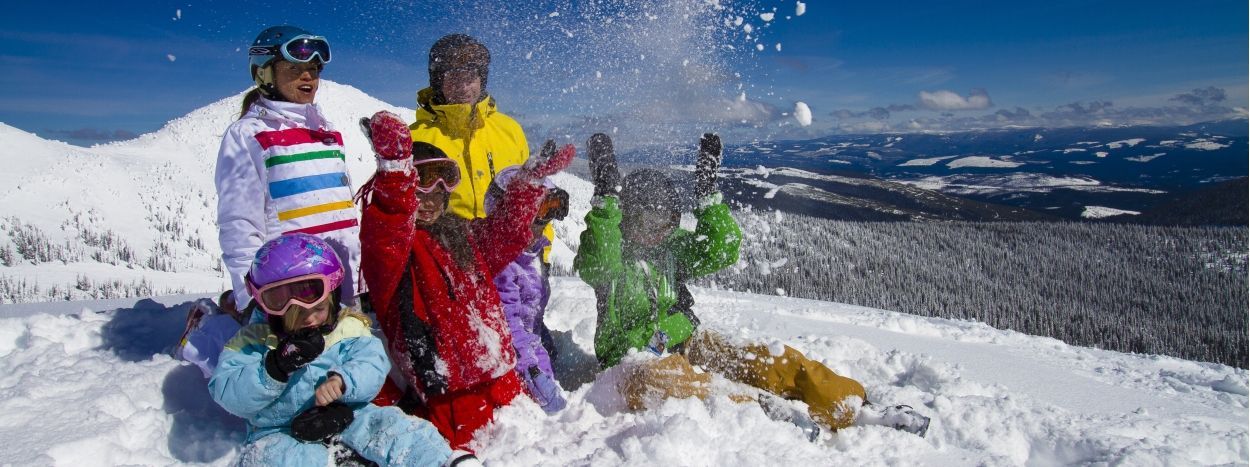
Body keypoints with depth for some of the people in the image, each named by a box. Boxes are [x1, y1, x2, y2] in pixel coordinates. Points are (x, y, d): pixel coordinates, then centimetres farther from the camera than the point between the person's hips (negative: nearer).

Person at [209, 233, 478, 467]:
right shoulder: (253, 343, 0)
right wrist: (274, 367, -27)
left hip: (345, 418, 1)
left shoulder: (349, 328, 1)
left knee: (390, 427, -22)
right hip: (281, 432, 0)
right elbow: (229, 395, -10)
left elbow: (372, 366, -10)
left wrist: (342, 381, -31)